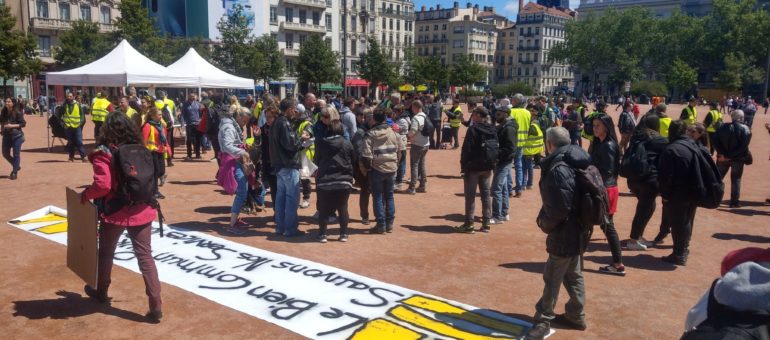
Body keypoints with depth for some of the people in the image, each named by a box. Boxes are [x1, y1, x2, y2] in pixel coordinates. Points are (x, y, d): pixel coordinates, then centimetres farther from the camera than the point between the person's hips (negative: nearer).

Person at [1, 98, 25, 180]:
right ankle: (16, 166, 29)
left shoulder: (17, 112, -8)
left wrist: (12, 126, -18)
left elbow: (23, 123, -9)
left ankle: (15, 172, 6)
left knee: (16, 154, -2)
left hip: (16, 136, -6)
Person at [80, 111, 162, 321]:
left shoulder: (103, 153, -12)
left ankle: (101, 292, 43)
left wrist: (86, 195, -3)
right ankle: (156, 305, 1)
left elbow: (102, 186, -20)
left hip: (115, 212, -3)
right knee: (145, 256, 4)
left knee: (106, 253, 21)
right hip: (142, 211, 3)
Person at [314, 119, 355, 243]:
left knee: (324, 209, 7)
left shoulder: (321, 143, -1)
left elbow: (317, 160, 10)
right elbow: (352, 162, 6)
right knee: (343, 208, 9)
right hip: (344, 181, 0)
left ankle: (322, 235, 7)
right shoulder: (347, 144, -3)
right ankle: (344, 234, 11)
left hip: (324, 181, 0)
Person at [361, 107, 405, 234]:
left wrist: (368, 167, 0)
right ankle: (389, 224, 18)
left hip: (377, 169, -3)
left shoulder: (371, 134, -12)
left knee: (378, 198, 6)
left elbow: (366, 154, -16)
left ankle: (381, 226, 7)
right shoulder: (392, 132, -1)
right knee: (389, 197, 14)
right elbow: (401, 149, 4)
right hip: (391, 168, 4)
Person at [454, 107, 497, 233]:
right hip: (488, 167, 6)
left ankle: (469, 224, 3)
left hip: (473, 167, -6)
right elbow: (497, 148, 9)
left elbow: (466, 149, -15)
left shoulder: (473, 129, -13)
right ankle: (486, 223, 15)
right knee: (486, 195, 11)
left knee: (470, 196, 1)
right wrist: (493, 164, 13)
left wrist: (463, 166, -9)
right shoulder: (493, 130, 7)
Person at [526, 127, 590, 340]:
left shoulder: (558, 170, -22)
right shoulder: (577, 164, 8)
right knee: (573, 275, 19)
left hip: (565, 233, -10)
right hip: (579, 229, 10)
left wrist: (545, 223, -9)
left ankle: (543, 320, 10)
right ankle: (576, 316, 30)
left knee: (553, 277, 0)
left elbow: (560, 207, -26)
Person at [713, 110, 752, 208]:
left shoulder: (723, 127, 0)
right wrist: (730, 155, -17)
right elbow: (743, 146, -16)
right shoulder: (745, 129, -7)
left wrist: (723, 154, -12)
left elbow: (715, 142, -9)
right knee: (736, 179, 8)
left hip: (723, 158, 2)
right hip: (738, 158, -2)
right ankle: (734, 201, 9)